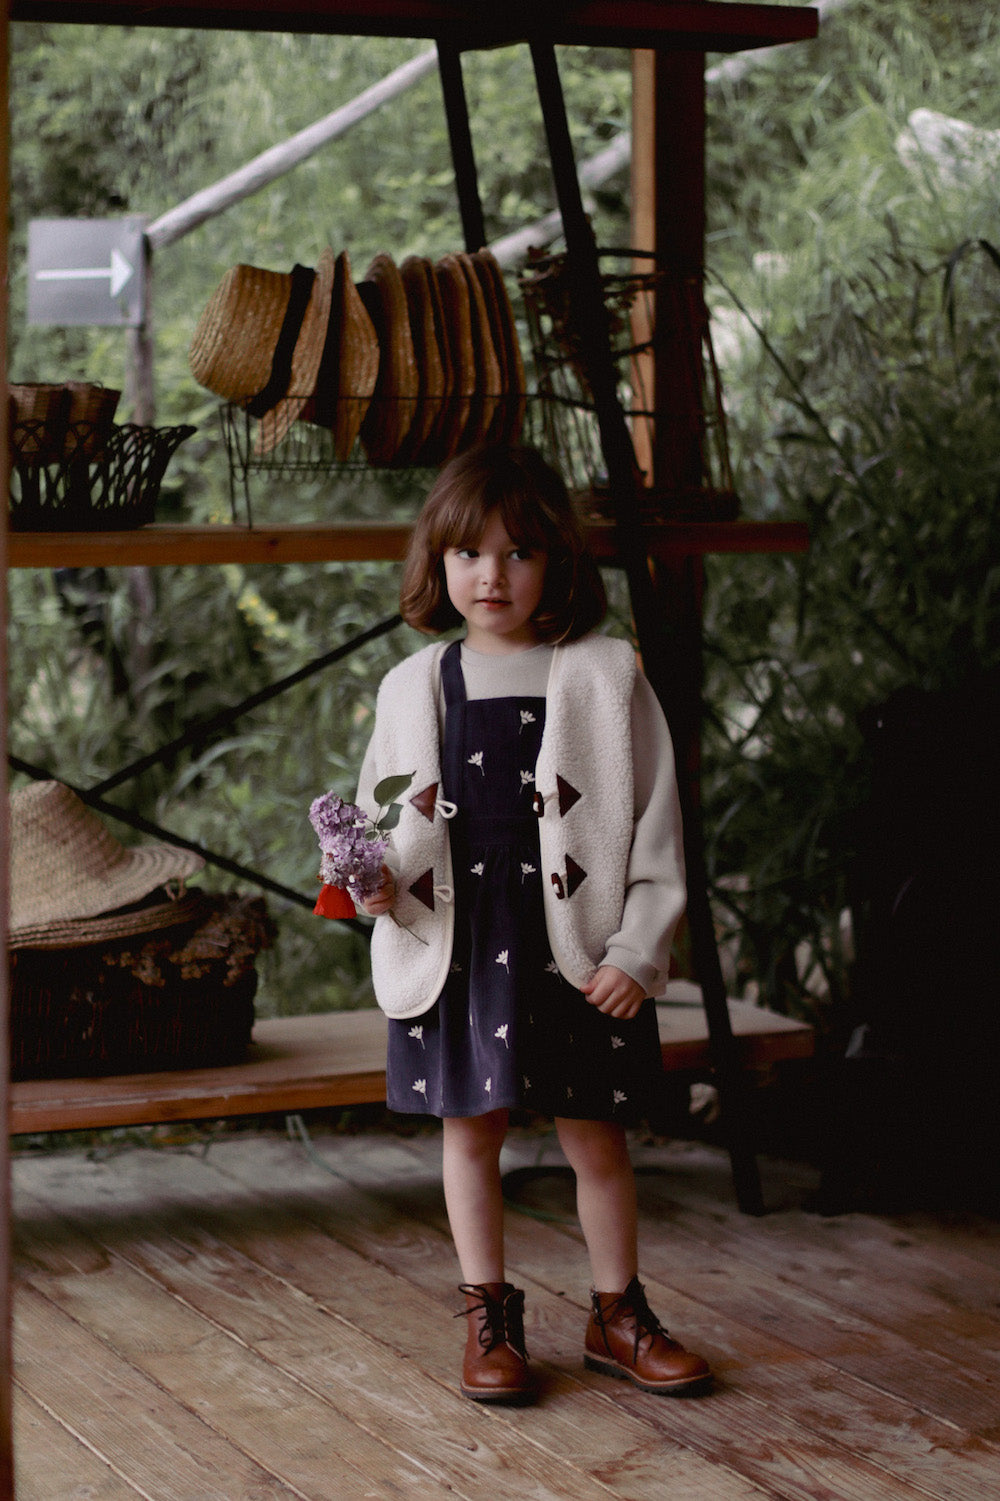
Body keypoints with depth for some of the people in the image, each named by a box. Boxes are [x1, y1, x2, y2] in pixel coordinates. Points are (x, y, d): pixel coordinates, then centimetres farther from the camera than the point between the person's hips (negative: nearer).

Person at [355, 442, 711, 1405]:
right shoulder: (414, 686, 6)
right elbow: (387, 819, 14)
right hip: (456, 944, 2)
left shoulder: (604, 676, -2)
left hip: (576, 945, -2)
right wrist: (377, 882, -8)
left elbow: (654, 826, -2)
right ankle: (490, 1318, 23)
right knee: (471, 1130, 9)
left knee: (595, 1138, 7)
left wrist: (637, 953, -7)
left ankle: (616, 1316, 23)